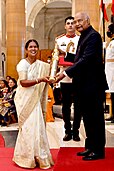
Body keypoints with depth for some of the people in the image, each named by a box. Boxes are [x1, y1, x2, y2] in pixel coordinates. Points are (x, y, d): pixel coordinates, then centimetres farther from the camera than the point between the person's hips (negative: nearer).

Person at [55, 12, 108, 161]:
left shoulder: (93, 35, -14)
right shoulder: (83, 37, 17)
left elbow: (86, 59, -23)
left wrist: (66, 73, -25)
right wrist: (66, 54, 10)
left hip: (93, 84, -10)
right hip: (84, 84, 10)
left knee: (95, 117, -1)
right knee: (87, 116, 16)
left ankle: (98, 150, 10)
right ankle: (90, 147, 27)